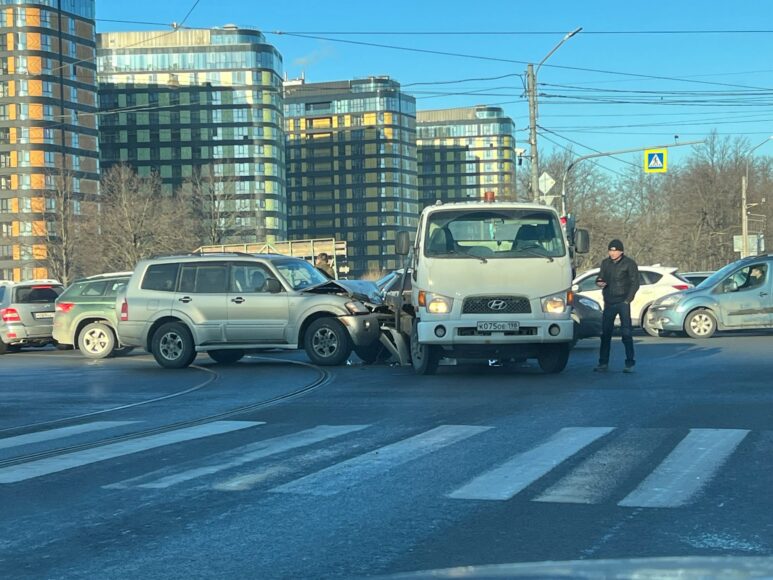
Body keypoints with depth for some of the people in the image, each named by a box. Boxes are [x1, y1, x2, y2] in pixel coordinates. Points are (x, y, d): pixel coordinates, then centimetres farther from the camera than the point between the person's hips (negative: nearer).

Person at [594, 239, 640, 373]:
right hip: (609, 303, 4)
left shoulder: (629, 264, -2)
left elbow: (635, 283, -2)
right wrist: (599, 282, -6)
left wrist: (627, 300, -9)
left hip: (622, 303, -4)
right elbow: (600, 277, 19)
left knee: (626, 333, -5)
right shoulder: (605, 263, 12)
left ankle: (630, 363, -1)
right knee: (605, 333, 3)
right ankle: (603, 363, 7)